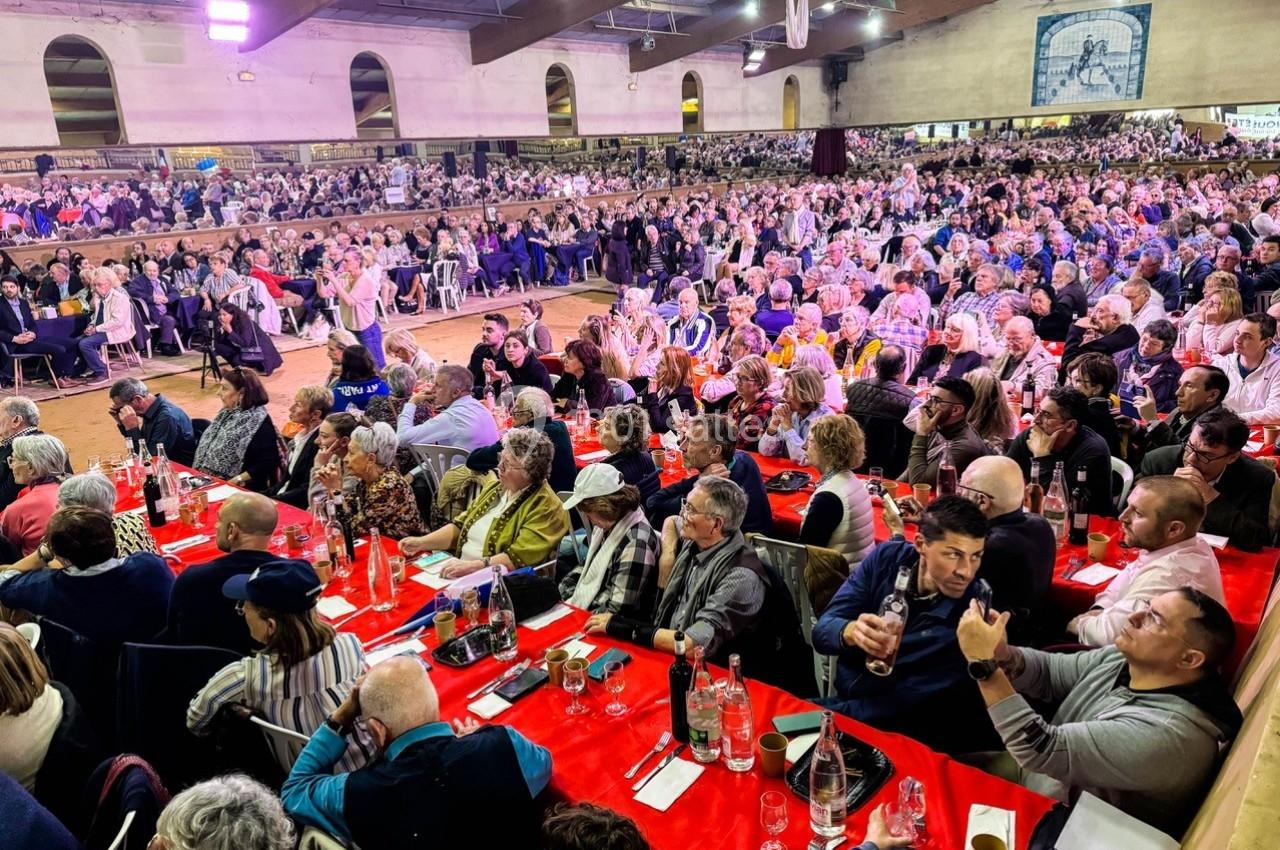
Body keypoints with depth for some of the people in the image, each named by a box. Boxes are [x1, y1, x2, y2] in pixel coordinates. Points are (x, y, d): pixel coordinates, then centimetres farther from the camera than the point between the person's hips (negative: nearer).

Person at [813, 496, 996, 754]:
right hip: (836, 696, 4)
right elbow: (822, 630, -8)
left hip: (892, 731, -4)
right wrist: (850, 632, -32)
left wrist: (831, 715, -23)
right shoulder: (888, 558, -6)